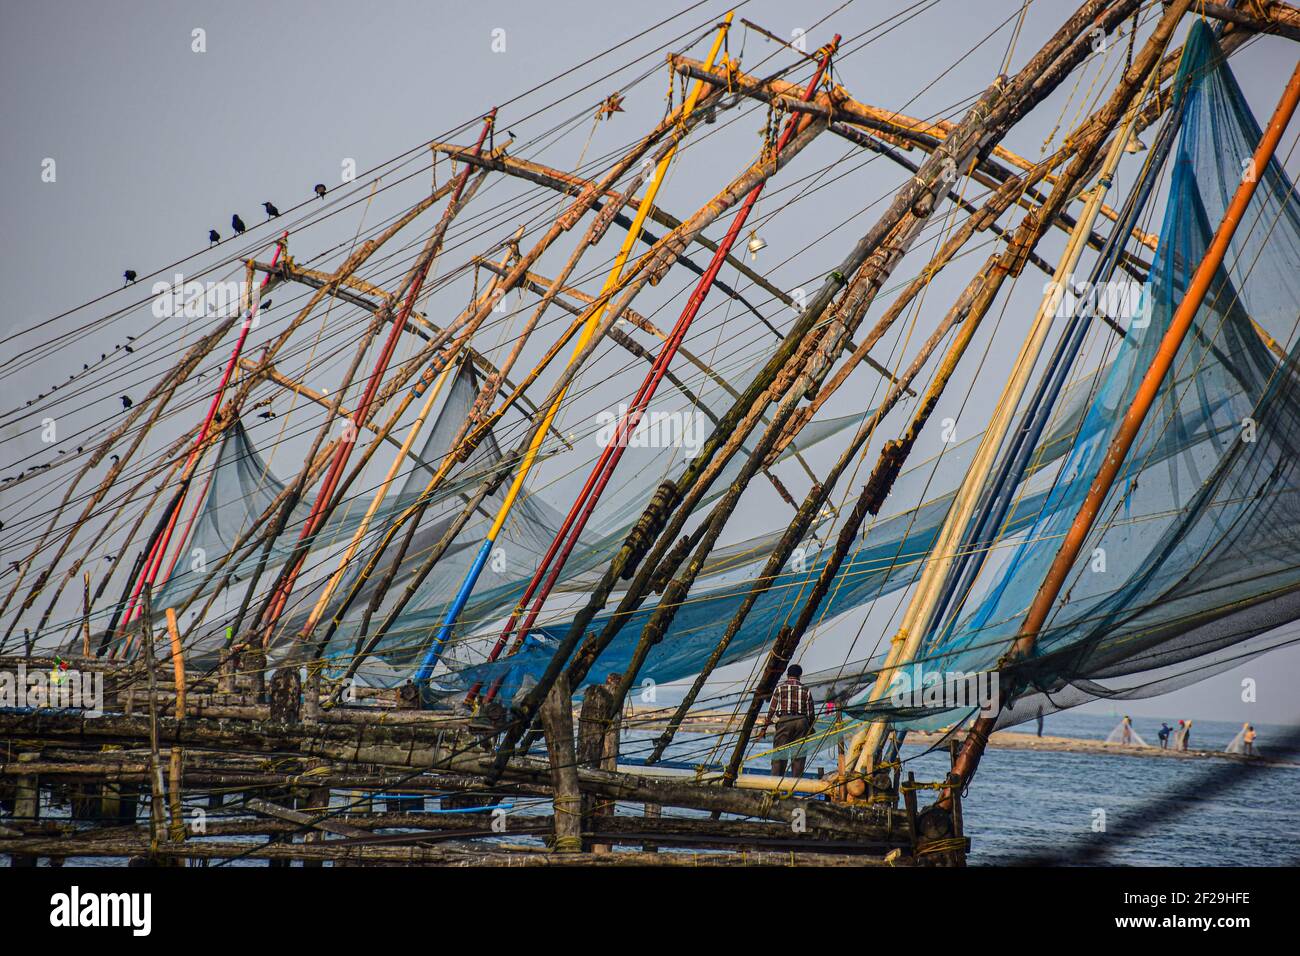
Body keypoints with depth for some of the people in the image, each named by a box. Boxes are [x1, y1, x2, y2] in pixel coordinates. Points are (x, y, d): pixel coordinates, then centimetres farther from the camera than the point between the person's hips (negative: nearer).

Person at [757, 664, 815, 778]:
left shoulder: (780, 687, 6)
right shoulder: (805, 690, 11)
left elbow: (771, 709, 3)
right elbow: (811, 712, 9)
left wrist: (764, 727, 6)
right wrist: (810, 728, 21)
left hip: (784, 720, -2)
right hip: (801, 721, 2)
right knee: (798, 755, 5)